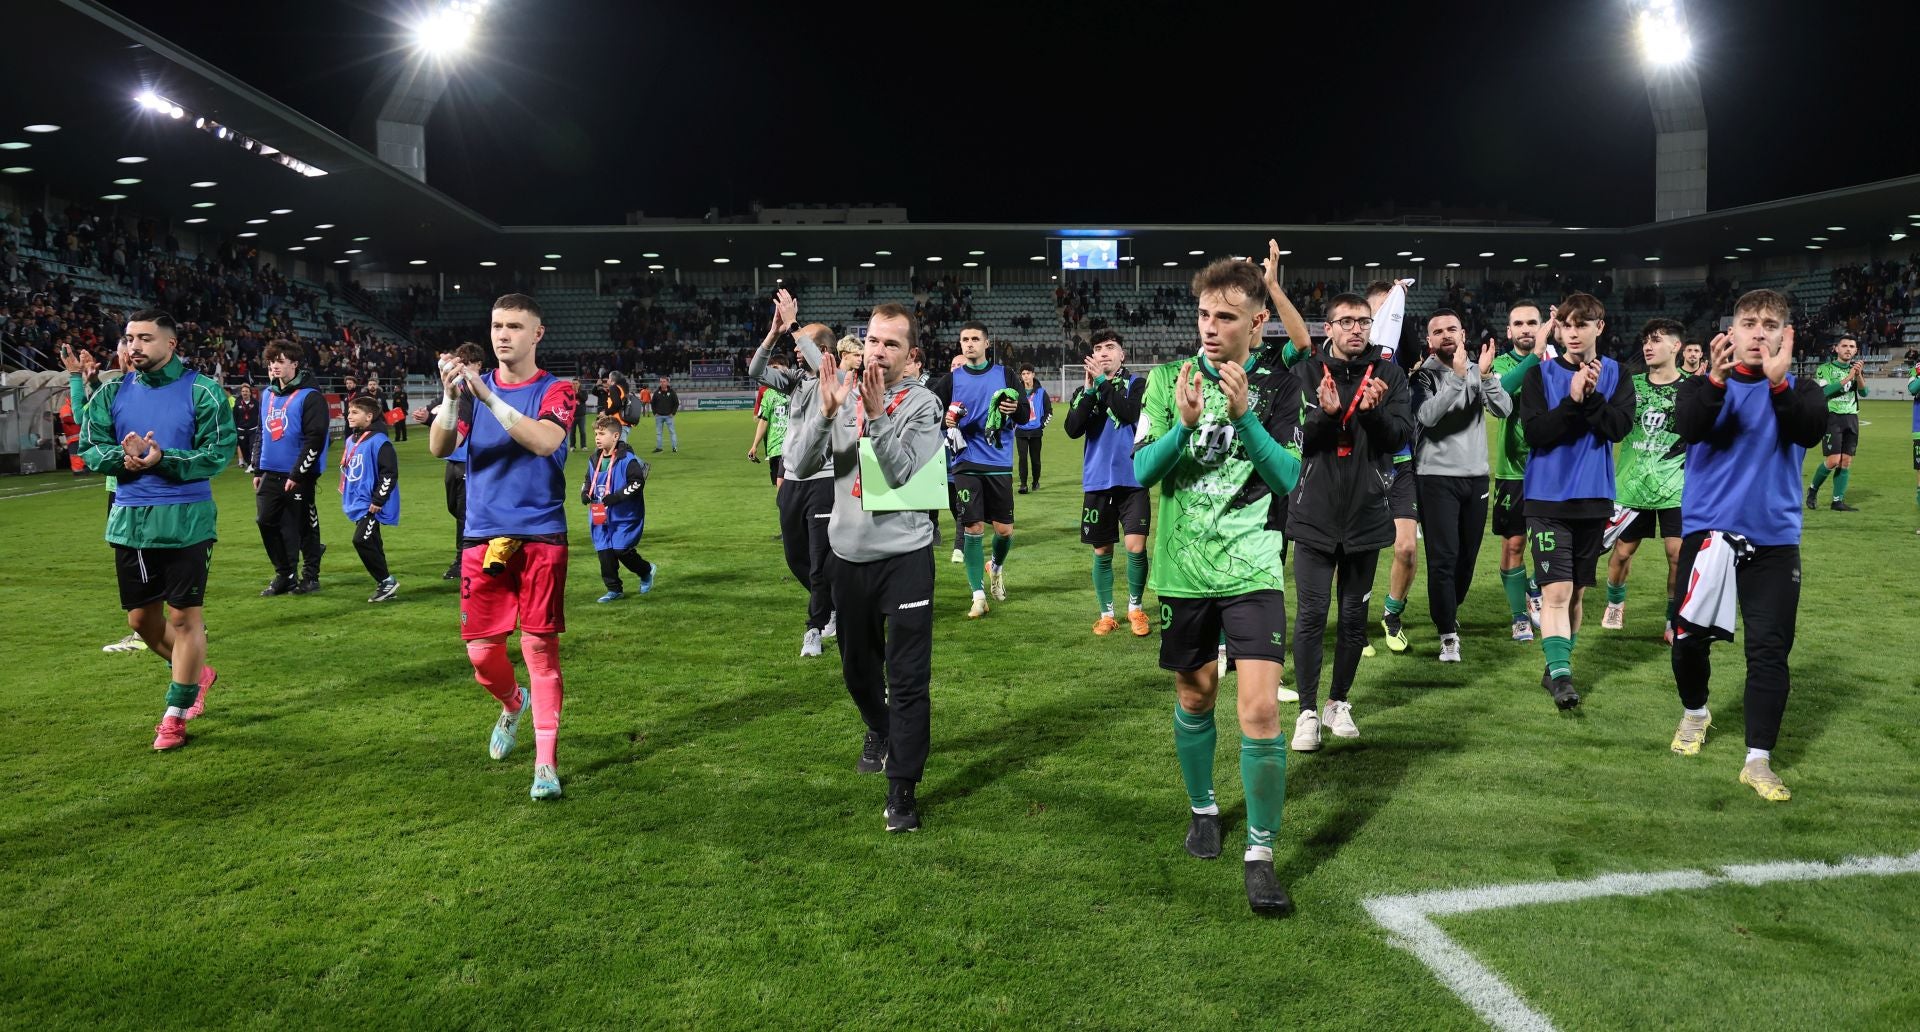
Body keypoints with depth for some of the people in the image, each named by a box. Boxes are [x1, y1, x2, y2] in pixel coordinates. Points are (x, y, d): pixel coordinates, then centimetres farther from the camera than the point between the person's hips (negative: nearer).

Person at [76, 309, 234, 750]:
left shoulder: (202, 391, -6)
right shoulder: (112, 393, 7)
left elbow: (218, 454, -11)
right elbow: (89, 446, 4)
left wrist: (163, 459, -23)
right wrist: (121, 456, -17)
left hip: (185, 521, -5)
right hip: (129, 520, 5)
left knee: (184, 616, -1)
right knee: (141, 618, 13)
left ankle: (175, 715, 11)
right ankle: (196, 674, 38)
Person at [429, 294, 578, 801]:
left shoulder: (555, 391, 0)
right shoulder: (474, 386, 10)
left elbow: (545, 440, -22)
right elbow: (440, 447, -5)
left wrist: (488, 397, -29)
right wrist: (451, 396, -21)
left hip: (540, 537, -3)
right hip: (483, 537, 3)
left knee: (540, 647, -4)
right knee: (482, 653, 6)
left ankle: (546, 762, 3)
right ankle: (512, 704, 39)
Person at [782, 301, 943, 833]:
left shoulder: (922, 403, -7)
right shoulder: (840, 393, 1)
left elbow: (902, 474, -20)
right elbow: (799, 465, -10)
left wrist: (876, 415, -29)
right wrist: (827, 411, -23)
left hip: (905, 554, -4)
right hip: (850, 553, 4)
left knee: (907, 677, -5)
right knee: (857, 665, 20)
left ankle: (903, 787, 4)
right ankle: (880, 732, 47)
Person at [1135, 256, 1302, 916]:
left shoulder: (1278, 385, -2)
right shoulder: (1168, 379, 1)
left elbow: (1289, 479, -10)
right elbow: (1142, 470, -6)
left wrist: (1244, 415, -22)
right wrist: (1183, 425, -23)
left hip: (1252, 568, -2)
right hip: (1183, 568, 2)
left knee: (1260, 709, -12)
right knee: (1194, 697, 15)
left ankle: (1259, 852, 2)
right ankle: (1203, 809, 39)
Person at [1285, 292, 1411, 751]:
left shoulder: (1388, 373, 2)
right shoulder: (1306, 373, 0)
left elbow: (1400, 436, -4)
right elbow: (1297, 438, -8)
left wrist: (1372, 411, -22)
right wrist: (1327, 413, -26)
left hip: (1366, 515, 2)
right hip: (1314, 515, -1)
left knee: (1354, 616, 11)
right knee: (1311, 614, -2)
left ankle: (1338, 703, 26)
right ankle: (1308, 711, 7)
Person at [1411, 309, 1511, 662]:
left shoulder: (1479, 372, 7)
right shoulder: (1424, 375, -4)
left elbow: (1504, 410, -8)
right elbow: (1428, 415, -22)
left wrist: (1485, 376, -22)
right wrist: (1457, 377, -28)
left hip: (1476, 475, 4)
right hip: (1437, 477, -4)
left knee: (1467, 558, 12)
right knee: (1443, 558, -8)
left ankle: (1447, 615, 34)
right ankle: (1448, 633, 2)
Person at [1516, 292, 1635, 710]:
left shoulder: (1615, 374, 4)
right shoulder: (1540, 375, -1)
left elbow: (1619, 427, -10)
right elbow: (1535, 432, -12)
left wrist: (1592, 396, -21)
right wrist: (1573, 400, -21)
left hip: (1594, 499, 3)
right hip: (1548, 498, -3)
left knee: (1576, 591, 12)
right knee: (1556, 590, -12)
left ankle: (1558, 667, 24)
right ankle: (1560, 674, -13)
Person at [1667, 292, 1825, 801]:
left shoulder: (1800, 389, 2)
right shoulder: (1706, 384, 1)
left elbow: (1809, 432, -20)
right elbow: (1689, 427, -20)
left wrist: (1778, 382, -36)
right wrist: (1716, 379, -38)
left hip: (1774, 538, 0)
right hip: (1708, 530, 0)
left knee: (1770, 649, -3)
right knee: (1689, 637, 8)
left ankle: (1758, 760, 4)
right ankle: (1695, 713, 36)